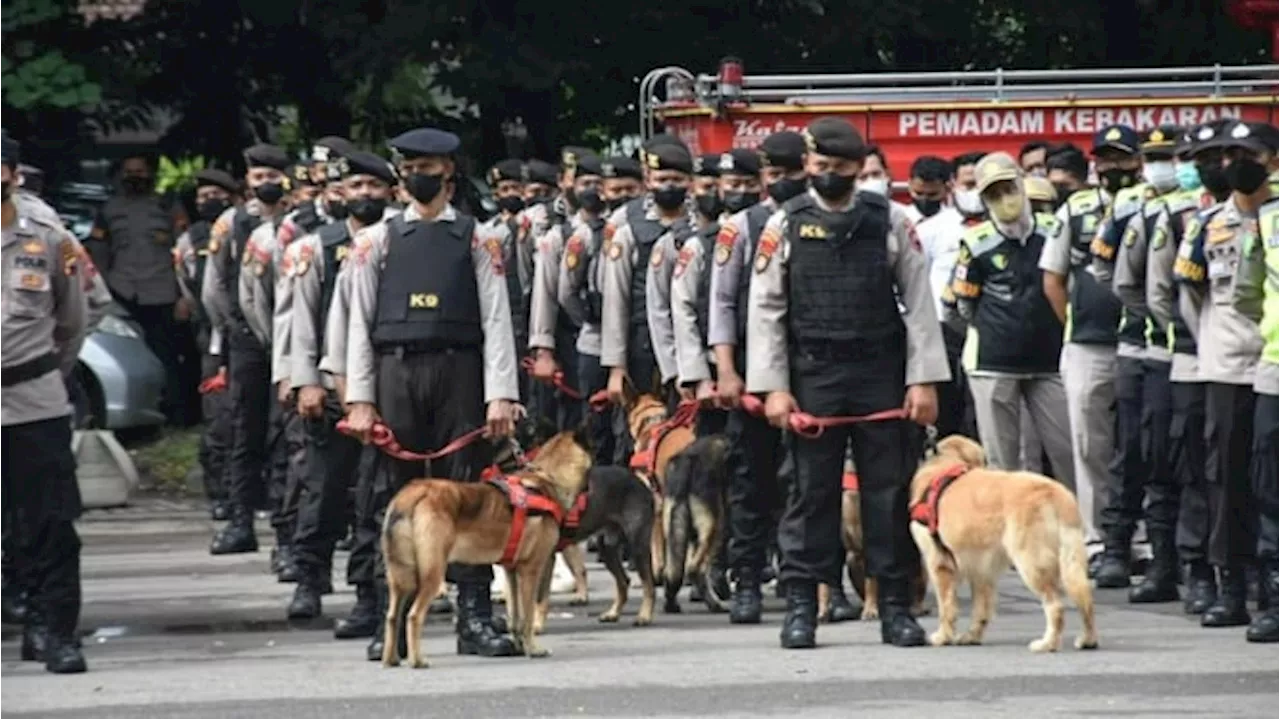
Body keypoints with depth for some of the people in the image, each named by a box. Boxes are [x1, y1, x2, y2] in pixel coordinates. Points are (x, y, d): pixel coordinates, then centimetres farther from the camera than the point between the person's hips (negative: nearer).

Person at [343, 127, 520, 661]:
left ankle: (475, 620, 0)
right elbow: (360, 323, 8)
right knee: (395, 497, 2)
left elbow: (496, 320, 2)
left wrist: (500, 395, -7)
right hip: (395, 373, 1)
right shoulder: (378, 241, 10)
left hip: (459, 375, -1)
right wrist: (359, 399, 0)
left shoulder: (478, 240, 7)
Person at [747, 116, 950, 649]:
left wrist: (924, 381, -3)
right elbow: (765, 310, 2)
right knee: (811, 490, 1)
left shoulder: (889, 222, 4)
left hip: (882, 375, 1)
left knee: (889, 490, 3)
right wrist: (773, 387, -5)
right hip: (813, 377, 0)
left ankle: (895, 606, 8)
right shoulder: (786, 226, 3)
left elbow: (919, 302, 3)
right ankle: (801, 605, 6)